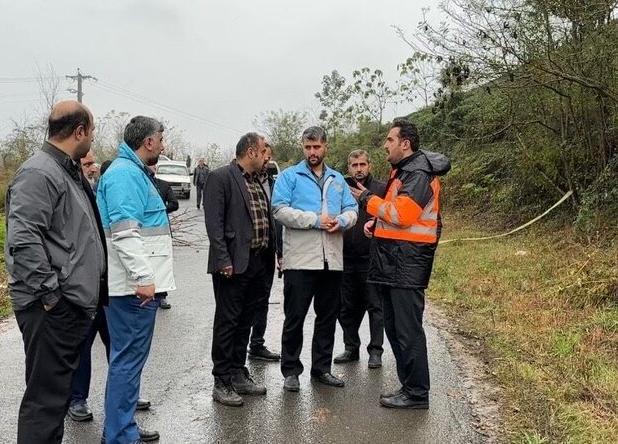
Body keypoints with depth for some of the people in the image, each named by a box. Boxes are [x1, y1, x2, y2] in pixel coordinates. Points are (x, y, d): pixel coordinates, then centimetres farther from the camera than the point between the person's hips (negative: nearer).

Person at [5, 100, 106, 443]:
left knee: (58, 390, 19)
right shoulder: (39, 173, -15)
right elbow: (22, 239, -25)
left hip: (72, 304, 10)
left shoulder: (69, 172, 16)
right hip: (51, 309, -10)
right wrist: (49, 293, -21)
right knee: (46, 395, -1)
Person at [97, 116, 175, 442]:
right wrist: (143, 278, -27)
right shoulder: (125, 174, -14)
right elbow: (124, 232, -24)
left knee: (128, 357, 16)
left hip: (137, 284, 11)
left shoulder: (135, 172, 19)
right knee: (128, 359, -4)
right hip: (135, 286, -11)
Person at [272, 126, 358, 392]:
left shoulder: (337, 179, 17)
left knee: (328, 317, 13)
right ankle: (291, 371, 14)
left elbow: (352, 209, 13)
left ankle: (322, 368, 26)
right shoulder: (289, 176, 2)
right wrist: (315, 220, -16)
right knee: (295, 318, 1)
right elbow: (280, 210, -11)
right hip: (300, 259, -5)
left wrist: (342, 221, -11)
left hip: (332, 260, 5)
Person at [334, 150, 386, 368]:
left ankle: (375, 351, 13)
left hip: (372, 260, -4)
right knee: (347, 308, 12)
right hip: (346, 260, 4)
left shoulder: (381, 190, 0)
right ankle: (351, 348, 26)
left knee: (375, 306, 3)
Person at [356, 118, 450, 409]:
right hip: (393, 263, 11)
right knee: (394, 328, 15)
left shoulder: (418, 174, -13)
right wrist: (377, 222, 9)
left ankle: (416, 393, 5)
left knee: (408, 330, -5)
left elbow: (403, 214, -22)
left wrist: (370, 201, -9)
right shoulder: (402, 171, 20)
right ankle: (408, 386, 25)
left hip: (408, 262, -11)